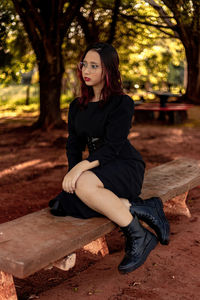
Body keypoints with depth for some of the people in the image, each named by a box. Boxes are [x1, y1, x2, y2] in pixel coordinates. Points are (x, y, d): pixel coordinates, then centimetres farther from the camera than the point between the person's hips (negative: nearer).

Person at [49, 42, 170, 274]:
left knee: (85, 184, -37)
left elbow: (112, 146, -19)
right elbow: (73, 145, 9)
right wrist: (73, 173, -10)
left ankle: (139, 237, -22)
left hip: (126, 167, -6)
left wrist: (82, 167, -32)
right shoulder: (77, 106, 12)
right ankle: (139, 208, -20)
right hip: (96, 169, 6)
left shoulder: (122, 103, -9)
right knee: (67, 202, -26)